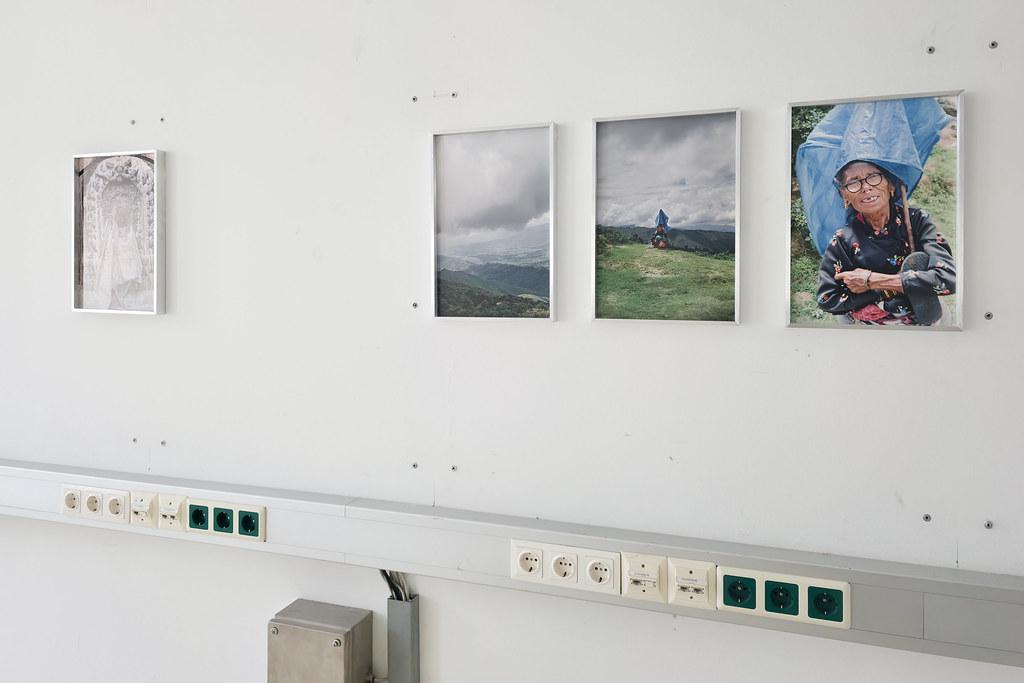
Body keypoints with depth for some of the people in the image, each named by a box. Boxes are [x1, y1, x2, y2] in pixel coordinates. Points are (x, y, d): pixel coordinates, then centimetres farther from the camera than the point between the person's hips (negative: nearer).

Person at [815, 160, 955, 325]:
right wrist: (890, 290, -13)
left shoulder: (916, 220, -5)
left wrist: (872, 281, -17)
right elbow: (827, 300, -8)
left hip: (922, 318, 1)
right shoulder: (843, 240, -6)